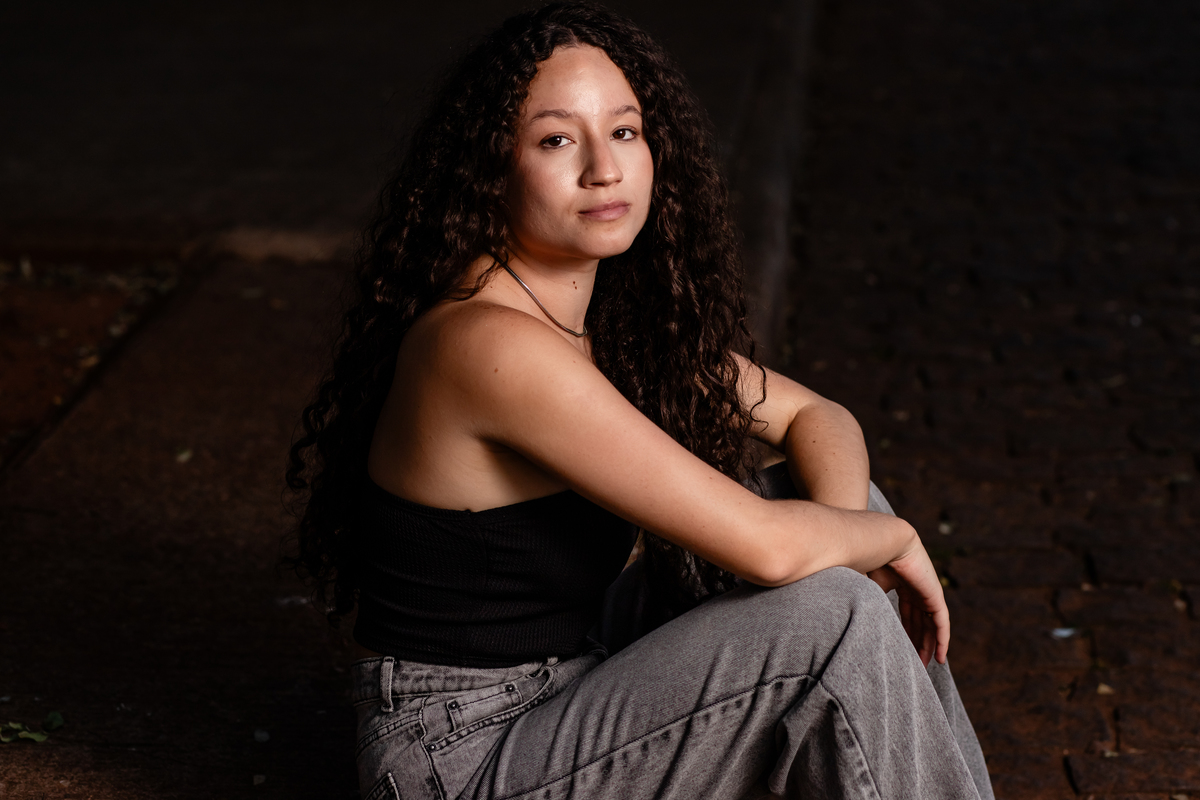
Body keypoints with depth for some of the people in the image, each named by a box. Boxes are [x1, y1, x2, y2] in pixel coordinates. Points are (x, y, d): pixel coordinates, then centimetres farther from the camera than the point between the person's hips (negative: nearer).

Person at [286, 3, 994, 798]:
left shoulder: (619, 312, 2)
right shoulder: (494, 346, -26)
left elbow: (816, 418, 10)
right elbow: (760, 543, -27)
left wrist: (847, 536, -11)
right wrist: (895, 540, -8)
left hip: (570, 684, 9)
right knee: (838, 617, -20)